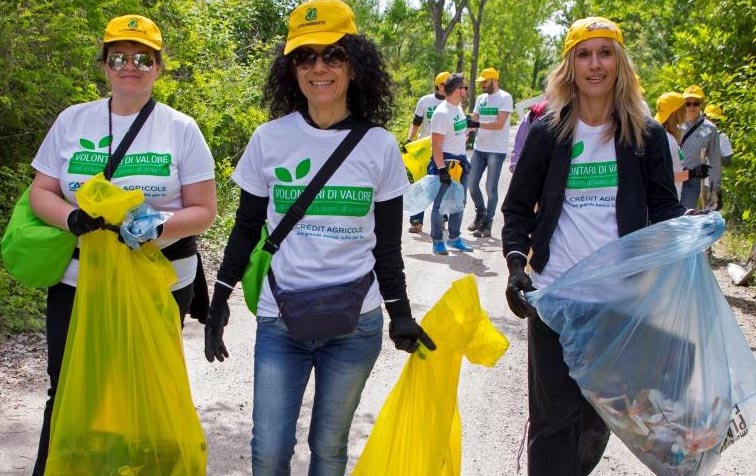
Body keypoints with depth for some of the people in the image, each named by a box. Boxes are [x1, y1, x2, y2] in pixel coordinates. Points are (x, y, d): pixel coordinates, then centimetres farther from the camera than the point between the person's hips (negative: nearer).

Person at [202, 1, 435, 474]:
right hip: (280, 321, 0)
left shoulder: (380, 146, -3)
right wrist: (219, 300, 4)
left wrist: (401, 313, 4)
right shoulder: (269, 139, -3)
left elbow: (388, 243, 5)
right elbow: (247, 228, 6)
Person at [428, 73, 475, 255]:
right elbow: (436, 144, -20)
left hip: (460, 161, 9)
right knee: (441, 203, -1)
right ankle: (437, 241, 8)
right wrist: (441, 169, -23)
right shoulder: (442, 113, -18)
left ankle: (454, 237, 26)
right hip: (445, 161, -9)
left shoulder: (458, 108, 9)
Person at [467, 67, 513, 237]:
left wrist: (478, 124, -19)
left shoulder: (505, 98, -8)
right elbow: (473, 121, 10)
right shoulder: (481, 98, 12)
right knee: (472, 184, 8)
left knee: (491, 188, -1)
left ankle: (486, 225, 7)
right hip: (479, 148, 6)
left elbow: (499, 124, -16)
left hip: (496, 150, -6)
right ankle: (480, 214, 30)